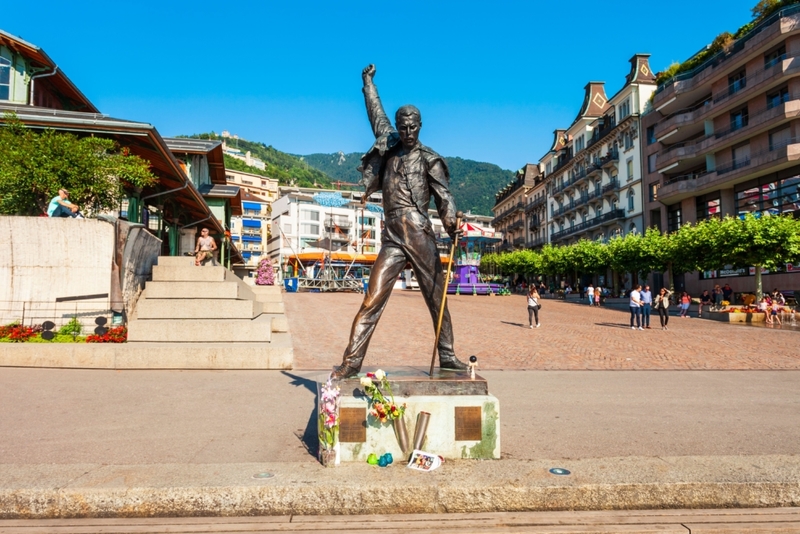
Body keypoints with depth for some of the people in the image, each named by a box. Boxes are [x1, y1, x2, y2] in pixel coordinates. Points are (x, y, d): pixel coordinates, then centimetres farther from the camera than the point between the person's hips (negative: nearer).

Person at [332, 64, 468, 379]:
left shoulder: (429, 159, 7)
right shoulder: (388, 146, 18)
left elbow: (444, 197, -2)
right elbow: (376, 113, 33)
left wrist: (451, 225, -21)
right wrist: (368, 81, 45)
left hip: (419, 235, -3)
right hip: (392, 238, 3)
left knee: (436, 299, 2)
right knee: (372, 302, -4)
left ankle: (447, 357, 12)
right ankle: (351, 361, -4)